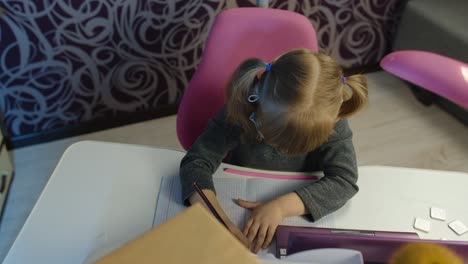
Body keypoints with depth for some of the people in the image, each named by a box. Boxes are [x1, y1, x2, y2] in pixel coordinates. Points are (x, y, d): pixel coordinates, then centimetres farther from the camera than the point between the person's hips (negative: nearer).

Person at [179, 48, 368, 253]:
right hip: (238, 210, -2)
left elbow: (345, 181, -25)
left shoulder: (331, 121, -21)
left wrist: (281, 206, -37)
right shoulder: (242, 109, -24)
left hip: (297, 219, 3)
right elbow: (196, 162, -26)